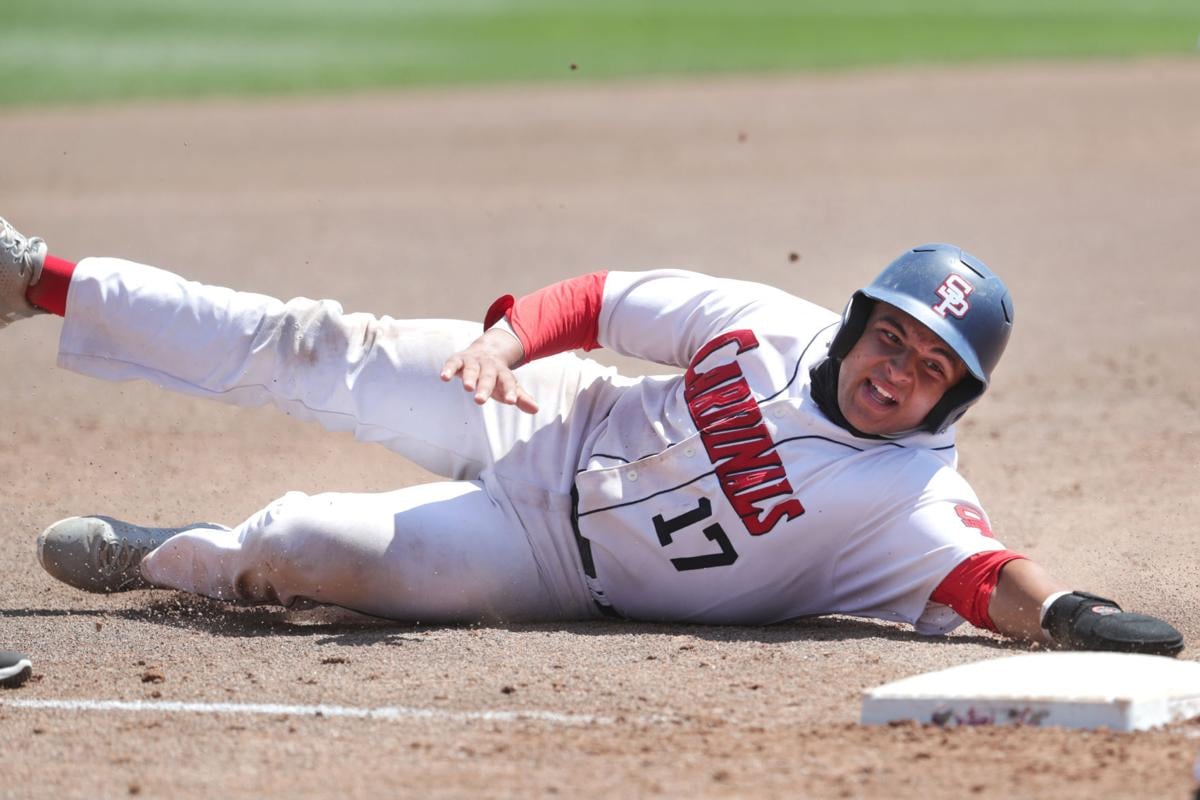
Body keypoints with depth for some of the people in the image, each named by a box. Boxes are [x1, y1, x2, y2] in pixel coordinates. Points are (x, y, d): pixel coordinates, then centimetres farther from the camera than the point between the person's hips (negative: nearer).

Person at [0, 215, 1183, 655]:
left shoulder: (909, 497, -27)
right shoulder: (769, 327, -15)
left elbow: (983, 577, -44)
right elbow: (600, 299, -6)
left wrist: (1067, 614, -65)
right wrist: (503, 338, -24)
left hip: (555, 560, -3)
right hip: (549, 416, 3)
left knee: (287, 548, -15)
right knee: (306, 349, 2)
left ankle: (155, 558, 22)